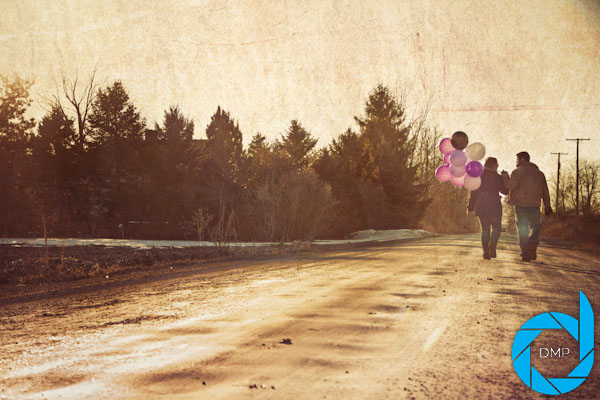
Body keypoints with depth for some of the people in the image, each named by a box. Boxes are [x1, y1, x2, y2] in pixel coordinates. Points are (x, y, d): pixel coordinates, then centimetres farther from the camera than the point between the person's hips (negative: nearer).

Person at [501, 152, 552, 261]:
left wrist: (505, 177, 5)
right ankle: (532, 244, -14)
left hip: (520, 204, -2)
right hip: (534, 205, 2)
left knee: (523, 229, 4)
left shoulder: (518, 171, -1)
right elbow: (545, 191, 14)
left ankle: (525, 254, 0)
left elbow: (511, 185, -12)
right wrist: (547, 206, 16)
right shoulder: (539, 173, 15)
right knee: (536, 226, 14)